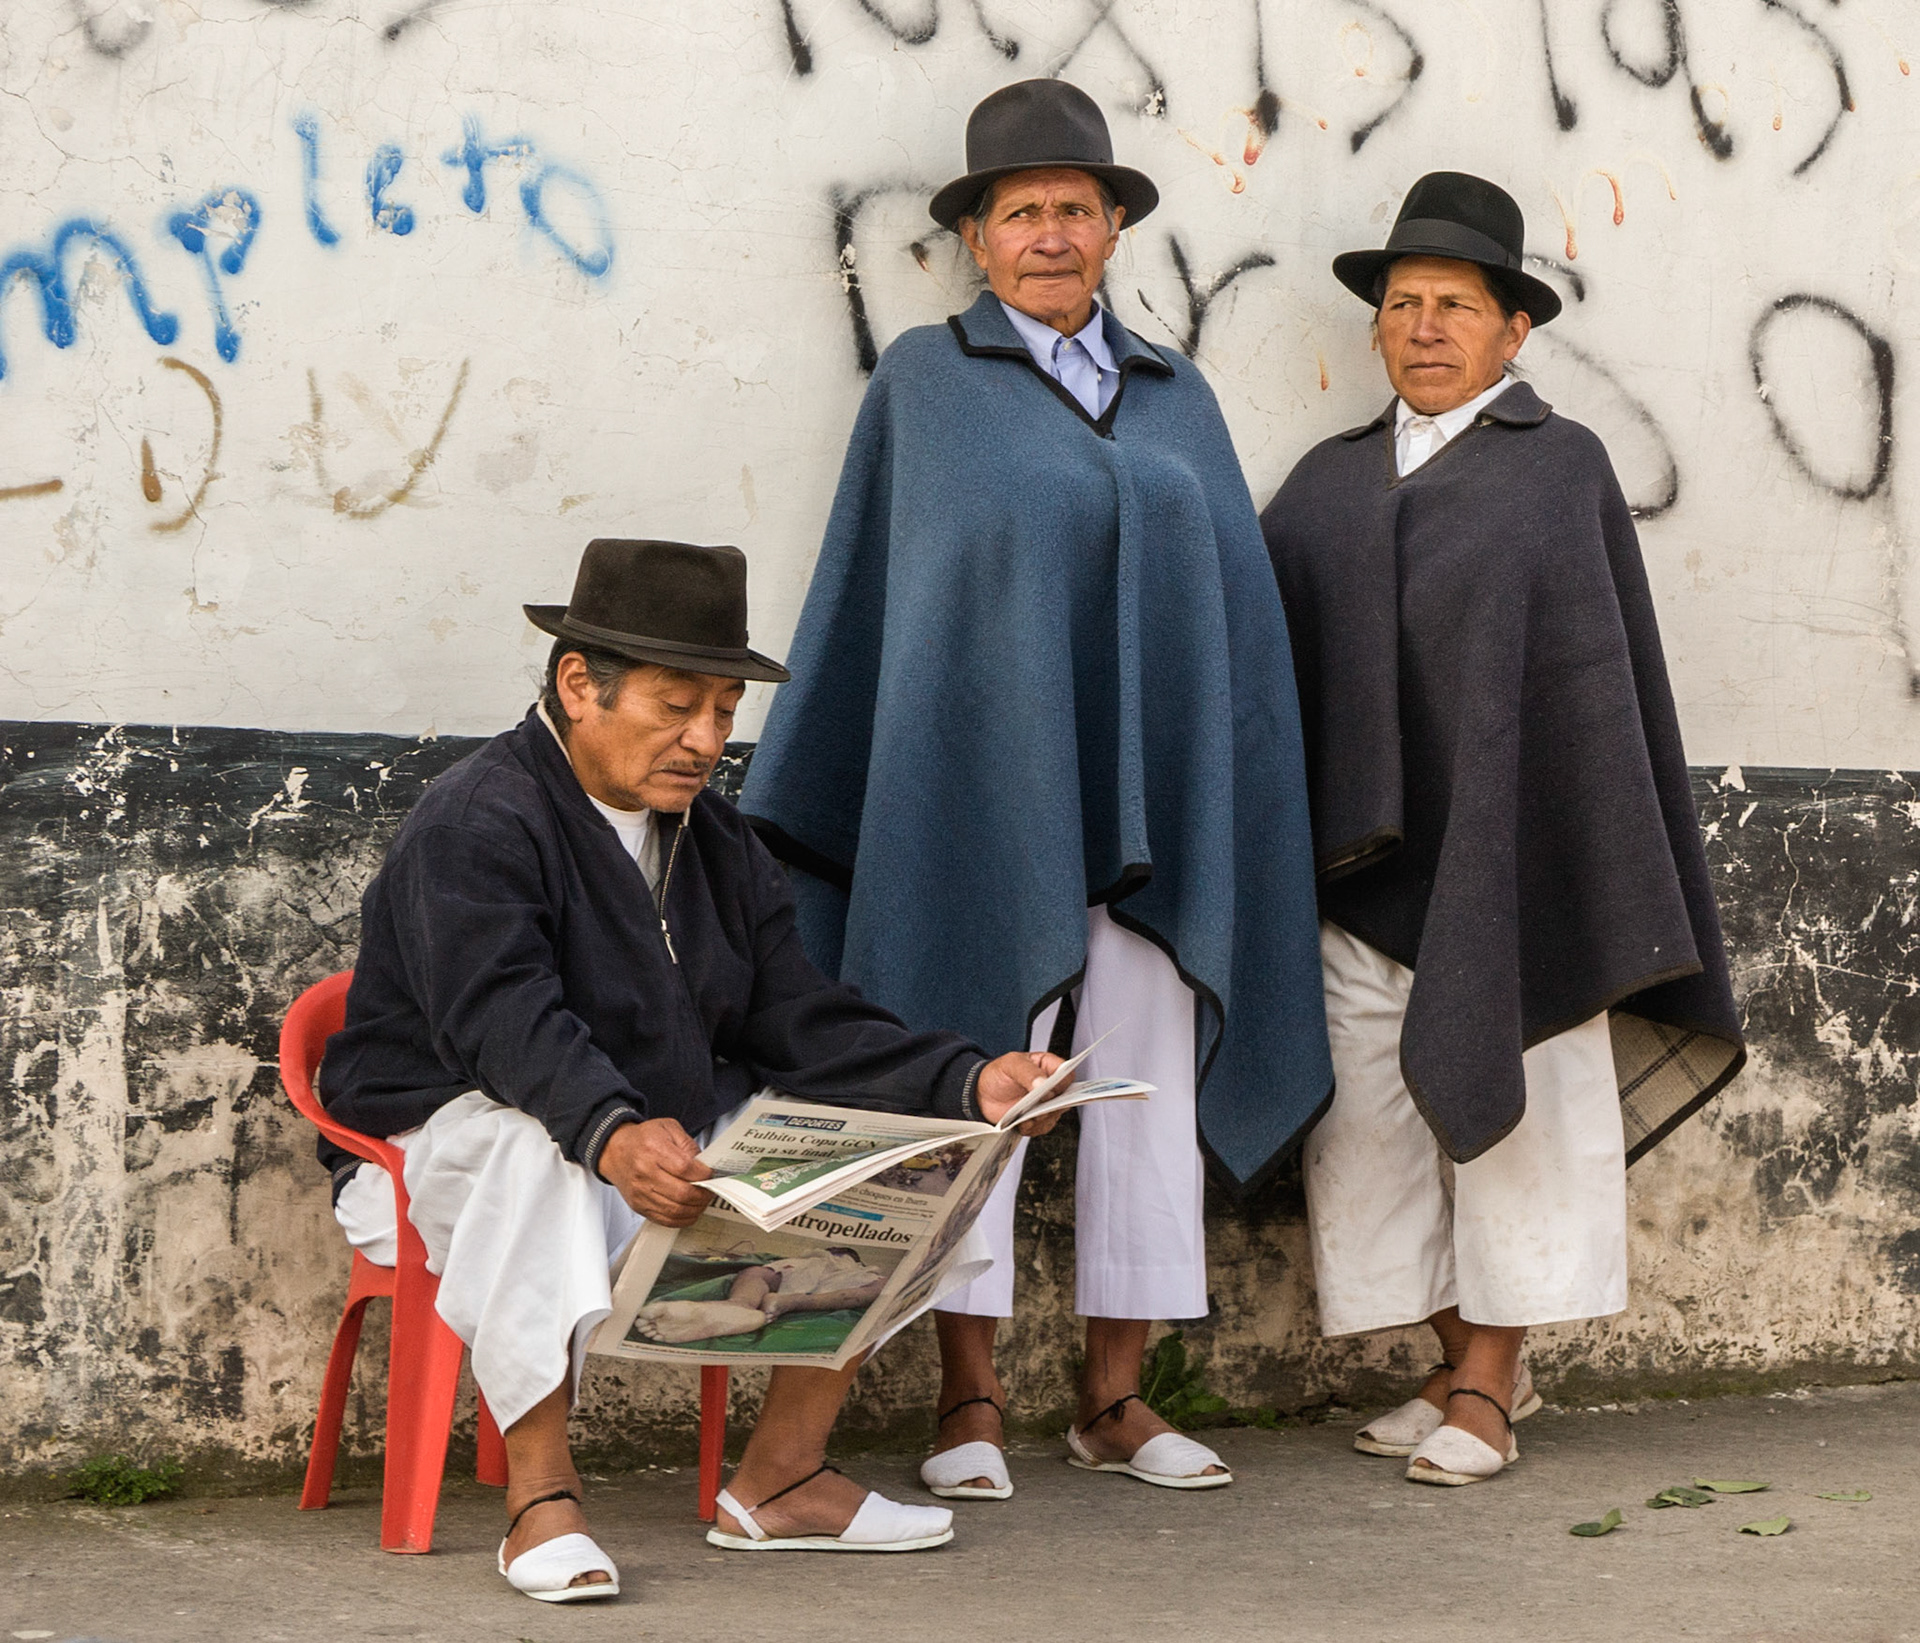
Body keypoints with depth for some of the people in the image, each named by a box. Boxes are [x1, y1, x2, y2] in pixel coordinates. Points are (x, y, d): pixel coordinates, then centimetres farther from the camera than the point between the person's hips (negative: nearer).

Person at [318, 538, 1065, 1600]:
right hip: (454, 1145, -8)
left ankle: (782, 1476, -5)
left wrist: (966, 1082, -11)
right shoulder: (477, 824, -15)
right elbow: (505, 1021, -32)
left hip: (676, 1148, 8)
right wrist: (613, 1134, -52)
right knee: (538, 1153, -41)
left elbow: (796, 1024, 5)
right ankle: (540, 1497, -36)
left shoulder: (715, 841, 12)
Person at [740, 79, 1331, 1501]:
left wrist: (1231, 807, 7)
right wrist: (805, 809, 4)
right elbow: (867, 592, 6)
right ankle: (971, 1404, 5)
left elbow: (1238, 601, 14)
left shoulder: (1177, 398, 15)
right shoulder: (927, 380, 6)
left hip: (1150, 799, 3)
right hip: (988, 796, -3)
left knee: (1146, 1089, 4)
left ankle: (1117, 1399, 11)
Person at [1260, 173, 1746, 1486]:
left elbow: (1602, 673, -1)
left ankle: (1486, 1390, 8)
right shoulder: (1330, 479, 16)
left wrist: (1604, 886, -8)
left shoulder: (1561, 465, 4)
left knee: (1510, 1110, 0)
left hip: (1506, 860, -4)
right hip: (1365, 870, 4)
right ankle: (1476, 1367, 16)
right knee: (1375, 1120, 3)